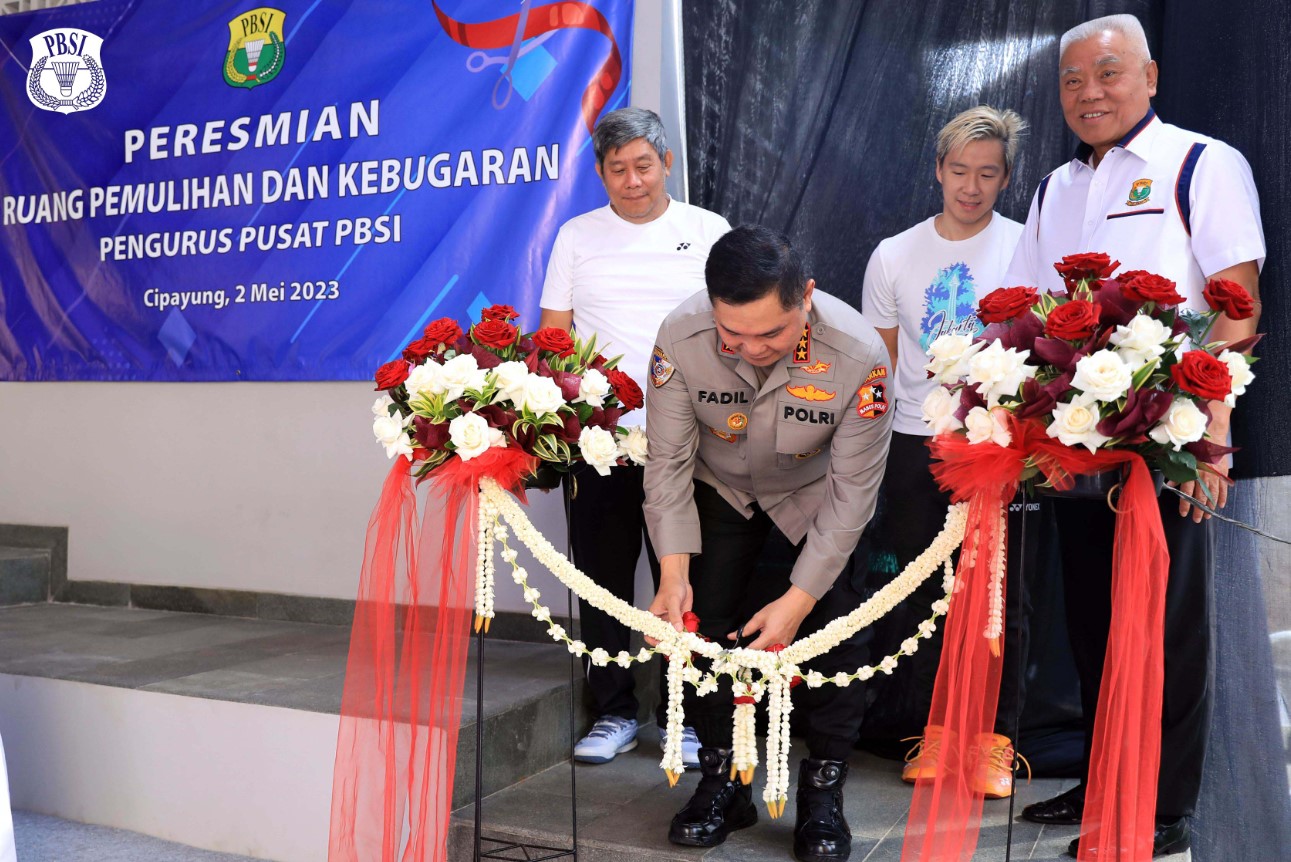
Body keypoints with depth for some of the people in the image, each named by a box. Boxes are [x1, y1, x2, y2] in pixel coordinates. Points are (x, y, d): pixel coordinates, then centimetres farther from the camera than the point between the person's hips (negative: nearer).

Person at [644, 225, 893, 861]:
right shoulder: (681, 337, -32)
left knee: (837, 631, -10)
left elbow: (853, 491, -26)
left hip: (817, 495, -1)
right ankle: (722, 781, 16)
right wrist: (673, 571, -28)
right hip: (721, 490, 2)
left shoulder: (859, 355, -36)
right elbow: (669, 461, -20)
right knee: (700, 622, -4)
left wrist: (799, 599, -28)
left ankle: (823, 793, 9)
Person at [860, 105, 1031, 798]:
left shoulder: (1027, 249, 0)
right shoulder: (894, 256, 8)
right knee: (922, 594, 8)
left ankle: (994, 739, 14)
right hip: (913, 446, 3)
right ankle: (934, 732, 21)